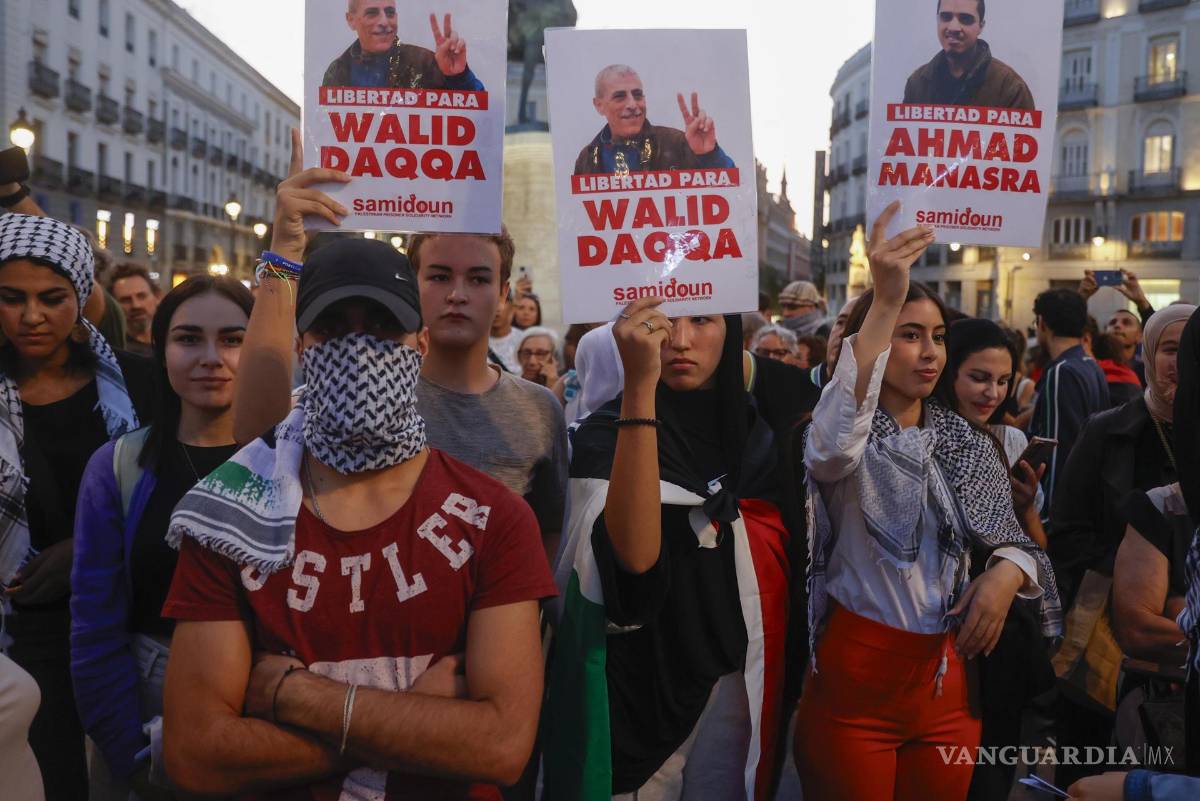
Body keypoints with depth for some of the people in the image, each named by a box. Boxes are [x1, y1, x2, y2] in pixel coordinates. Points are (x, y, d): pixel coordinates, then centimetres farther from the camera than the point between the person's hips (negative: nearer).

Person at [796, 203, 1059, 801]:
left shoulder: (968, 443, 7)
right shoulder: (849, 433, -10)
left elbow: (1014, 540, 11)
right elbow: (830, 450, -36)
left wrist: (1008, 571, -15)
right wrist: (885, 302, -42)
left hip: (948, 680, 5)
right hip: (854, 681, -5)